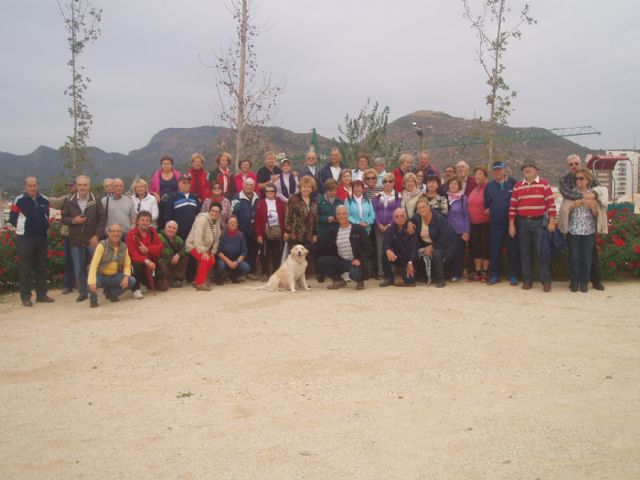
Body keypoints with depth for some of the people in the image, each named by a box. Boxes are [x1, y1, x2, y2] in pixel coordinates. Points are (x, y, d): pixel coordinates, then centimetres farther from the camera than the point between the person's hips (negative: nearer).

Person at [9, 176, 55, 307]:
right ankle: (25, 297, 4)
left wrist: (45, 227, 7)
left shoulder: (44, 200, 6)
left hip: (42, 237, 4)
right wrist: (22, 228, 0)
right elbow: (12, 218, 0)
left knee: (41, 267, 9)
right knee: (25, 268, -1)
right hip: (25, 238, -4)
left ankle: (41, 295, 17)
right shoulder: (19, 200, -6)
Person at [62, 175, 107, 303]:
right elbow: (64, 218, 9)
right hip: (76, 241, 3)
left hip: (92, 240, -3)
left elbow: (102, 219, -4)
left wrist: (97, 235, -13)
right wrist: (73, 220, -12)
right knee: (79, 269, 8)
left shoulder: (96, 201, -2)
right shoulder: (70, 202, 5)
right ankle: (83, 292, 19)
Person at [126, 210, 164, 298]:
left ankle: (148, 284, 29)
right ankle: (136, 289, -18)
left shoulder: (152, 231, 1)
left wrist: (147, 249, -23)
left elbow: (160, 246, -5)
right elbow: (133, 253, -24)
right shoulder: (131, 234, -17)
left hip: (151, 260, 5)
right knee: (137, 265, -38)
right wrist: (146, 261, -38)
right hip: (138, 261, -5)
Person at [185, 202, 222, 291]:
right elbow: (197, 237, -31)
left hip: (204, 247, 9)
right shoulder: (202, 219, -24)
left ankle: (198, 280, 15)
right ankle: (200, 283, -21)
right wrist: (203, 252, -31)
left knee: (212, 261, -1)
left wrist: (213, 251, -3)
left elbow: (216, 238, 6)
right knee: (205, 260, -26)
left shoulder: (217, 222, 2)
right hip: (193, 245, -8)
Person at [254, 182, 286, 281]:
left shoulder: (280, 203, 6)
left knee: (277, 254, 7)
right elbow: (257, 220, -4)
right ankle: (265, 274, 13)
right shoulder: (260, 203, 0)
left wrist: (285, 232, 0)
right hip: (265, 233, -1)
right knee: (265, 254, 4)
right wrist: (258, 234, -9)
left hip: (278, 233, 2)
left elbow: (284, 218, 5)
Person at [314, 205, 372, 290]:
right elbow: (322, 244, 5)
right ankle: (339, 280, 5)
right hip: (340, 261, 5)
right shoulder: (334, 232, 9)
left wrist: (360, 260, -18)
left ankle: (360, 280, 3)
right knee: (320, 261, -14)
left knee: (354, 274, -37)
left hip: (355, 262, -5)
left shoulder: (358, 229, -3)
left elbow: (367, 247, -5)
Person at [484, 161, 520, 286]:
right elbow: (486, 204, 17)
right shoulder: (489, 186, 10)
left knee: (513, 249, 1)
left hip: (511, 222, -2)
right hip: (495, 223, 2)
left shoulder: (512, 182, 1)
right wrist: (489, 211, 4)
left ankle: (513, 276, 10)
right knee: (494, 250, 4)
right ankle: (494, 275, 13)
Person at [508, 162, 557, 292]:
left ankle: (546, 281, 3)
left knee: (541, 252, -4)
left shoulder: (544, 184, 0)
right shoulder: (518, 186, 8)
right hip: (522, 222, 3)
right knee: (525, 252, 7)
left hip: (539, 222, -3)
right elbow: (513, 206, 7)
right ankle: (527, 280, 15)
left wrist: (552, 221, -9)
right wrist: (511, 224, 3)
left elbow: (551, 204, -3)